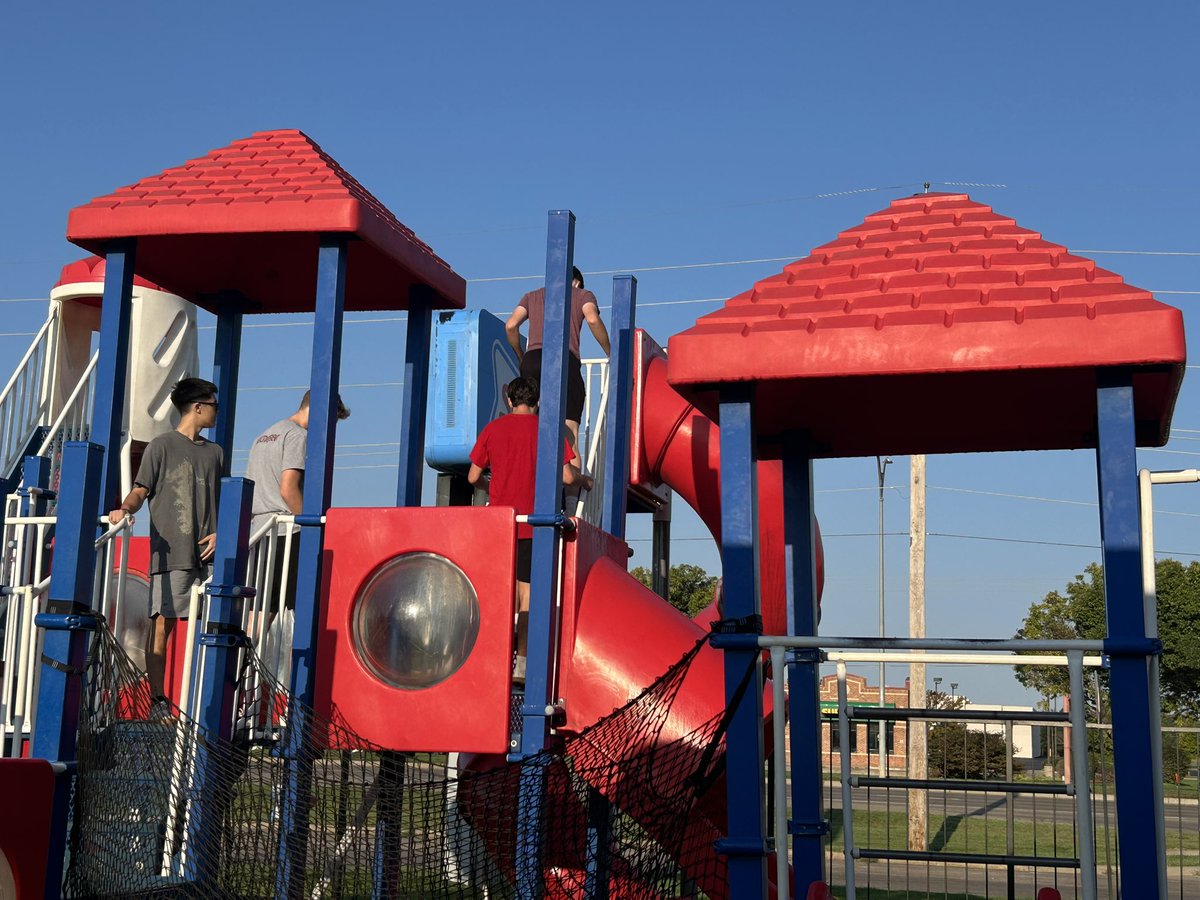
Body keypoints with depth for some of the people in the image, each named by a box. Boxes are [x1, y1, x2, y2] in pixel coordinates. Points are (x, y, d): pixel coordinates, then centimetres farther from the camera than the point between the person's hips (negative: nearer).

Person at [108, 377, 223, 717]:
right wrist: (125, 509, -21)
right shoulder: (162, 446, 4)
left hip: (206, 553, 5)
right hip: (170, 552, -4)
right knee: (162, 624, -7)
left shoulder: (214, 452, 19)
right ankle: (158, 699, -2)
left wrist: (218, 533, 5)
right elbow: (141, 491, -1)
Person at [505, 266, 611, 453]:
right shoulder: (583, 295, 22)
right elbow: (593, 320, 0)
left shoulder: (532, 296, 30)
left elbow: (510, 325, 13)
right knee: (569, 435, -7)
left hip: (532, 361, 3)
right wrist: (611, 355, 8)